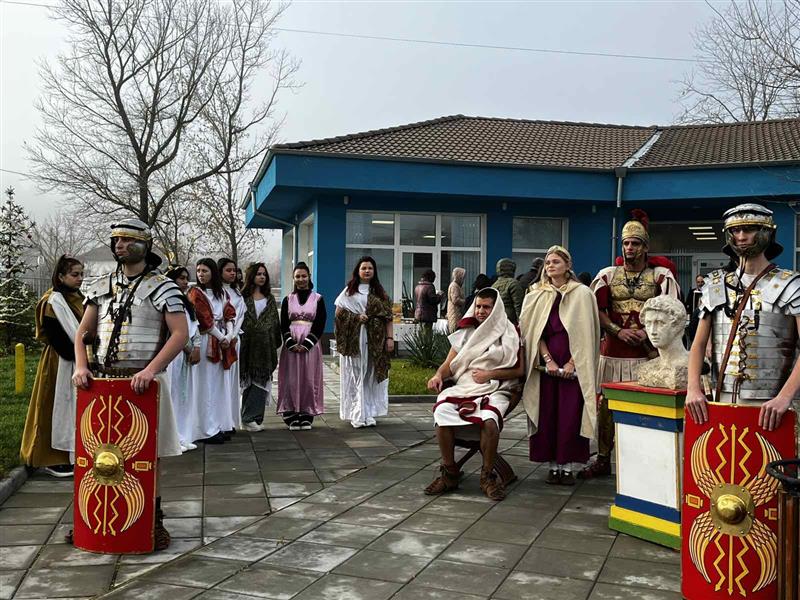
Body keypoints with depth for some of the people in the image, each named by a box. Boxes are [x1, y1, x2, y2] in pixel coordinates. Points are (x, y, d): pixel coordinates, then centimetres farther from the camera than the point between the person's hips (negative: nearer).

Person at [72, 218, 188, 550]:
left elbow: (180, 333, -13)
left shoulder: (162, 287, -4)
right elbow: (84, 332, 12)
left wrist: (150, 370, -23)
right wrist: (81, 366, -6)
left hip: (143, 381, -4)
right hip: (103, 380, 5)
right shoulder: (101, 286, 12)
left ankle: (153, 521, 14)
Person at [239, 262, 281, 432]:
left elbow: (275, 322, 14)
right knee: (249, 381, 3)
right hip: (248, 346, -3)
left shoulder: (269, 298, 13)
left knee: (261, 381, -2)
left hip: (265, 346, 3)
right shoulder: (242, 297, 1)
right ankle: (250, 418, 9)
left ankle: (250, 418, 1)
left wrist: (276, 344, 9)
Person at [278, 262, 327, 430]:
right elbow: (283, 325, 4)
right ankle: (292, 417, 3)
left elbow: (320, 325, -2)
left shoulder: (318, 299, 4)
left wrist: (306, 344, -11)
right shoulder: (288, 300, 9)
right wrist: (291, 344, -10)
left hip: (310, 345, -1)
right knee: (291, 380, -2)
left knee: (309, 380, 0)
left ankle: (307, 416, 7)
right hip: (291, 345, 1)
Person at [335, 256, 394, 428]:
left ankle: (369, 414, 8)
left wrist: (390, 338, -2)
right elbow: (339, 312, 3)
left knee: (371, 376, 2)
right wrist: (356, 317, -10)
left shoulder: (380, 292, 12)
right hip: (354, 340, -2)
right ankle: (357, 415, -1)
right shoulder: (349, 290, 8)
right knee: (355, 376, -3)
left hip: (375, 340, 2)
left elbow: (388, 316, 7)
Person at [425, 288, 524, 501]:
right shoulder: (465, 333, 21)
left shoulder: (509, 334, 12)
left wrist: (490, 374, -5)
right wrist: (438, 375, -6)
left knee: (489, 420, -37)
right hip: (462, 387, 3)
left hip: (495, 390, -3)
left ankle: (487, 475, -16)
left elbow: (519, 370, 6)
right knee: (441, 413, -30)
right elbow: (449, 364, 16)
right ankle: (449, 473, -15)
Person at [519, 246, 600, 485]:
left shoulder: (582, 294, 1)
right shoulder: (537, 295, 9)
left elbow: (586, 333, -3)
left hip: (574, 362, -2)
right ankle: (553, 464, 9)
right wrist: (548, 359, -8)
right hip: (545, 360, 2)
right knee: (547, 413, 1)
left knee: (571, 414, -3)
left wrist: (573, 362, -11)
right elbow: (534, 331, 4)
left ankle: (567, 465, 6)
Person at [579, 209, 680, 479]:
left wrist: (648, 332, -13)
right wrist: (619, 331, -10)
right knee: (605, 406, 4)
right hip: (613, 351, 2)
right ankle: (603, 460, 14)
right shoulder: (608, 274, 8)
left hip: (647, 353, -2)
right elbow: (598, 310, 4)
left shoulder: (661, 274, 4)